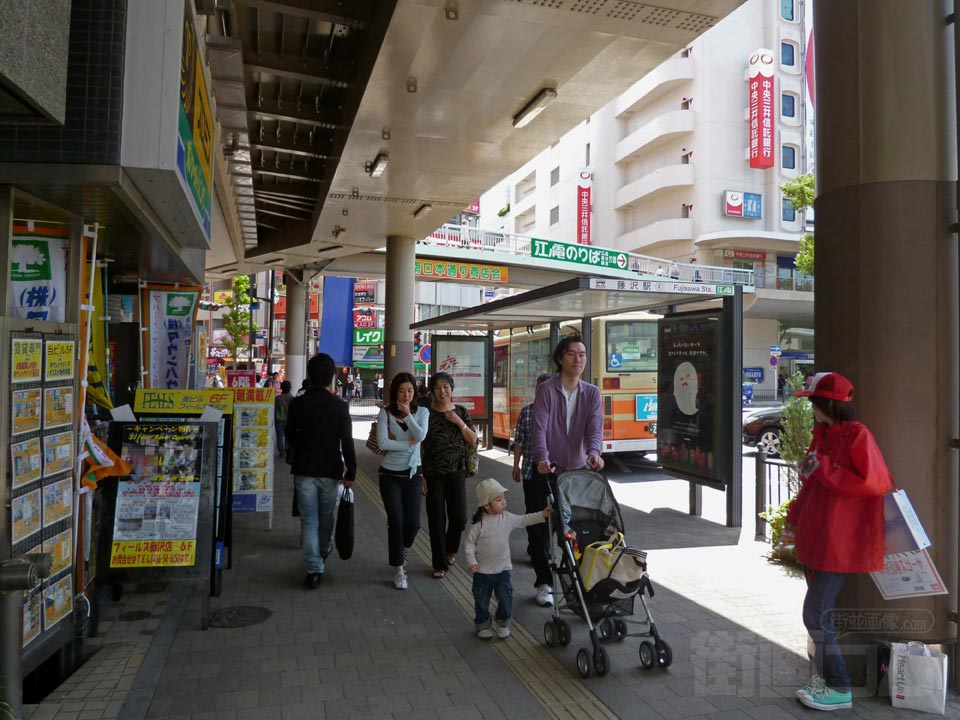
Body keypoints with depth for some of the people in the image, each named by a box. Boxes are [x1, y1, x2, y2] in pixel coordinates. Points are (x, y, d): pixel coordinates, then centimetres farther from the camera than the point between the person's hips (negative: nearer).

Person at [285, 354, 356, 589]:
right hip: (330, 470, 0)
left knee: (309, 520, 5)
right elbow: (347, 443, -10)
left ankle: (314, 569, 2)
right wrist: (350, 472, -3)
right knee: (326, 516, 20)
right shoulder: (340, 406, -9)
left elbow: (290, 437, 6)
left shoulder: (298, 404, -5)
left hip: (304, 469, 0)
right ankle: (324, 551, 42)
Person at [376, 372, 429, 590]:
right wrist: (409, 444, -13)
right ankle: (399, 569, 14)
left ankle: (401, 550, 36)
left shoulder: (422, 412, 1)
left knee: (413, 523, 2)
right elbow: (382, 443, -17)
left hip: (412, 474, 2)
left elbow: (421, 435, -18)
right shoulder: (385, 413, -6)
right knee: (396, 522, -2)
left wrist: (407, 414, -16)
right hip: (390, 474, -2)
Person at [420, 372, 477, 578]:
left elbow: (473, 441, 5)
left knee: (459, 517, 2)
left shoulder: (461, 412, 6)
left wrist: (460, 423, -10)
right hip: (433, 474, -2)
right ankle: (440, 563, 15)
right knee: (436, 519, 2)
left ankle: (450, 549, 32)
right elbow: (419, 447, -1)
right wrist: (420, 475, -6)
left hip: (457, 472, 2)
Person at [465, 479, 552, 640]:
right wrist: (471, 562, -20)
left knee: (506, 599, 9)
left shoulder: (507, 518, -4)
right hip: (482, 571, -3)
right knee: (482, 600, 11)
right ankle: (483, 625, 32)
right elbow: (469, 543, -11)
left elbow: (524, 520, 5)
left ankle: (503, 624, 31)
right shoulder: (479, 523, -16)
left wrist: (542, 515, -3)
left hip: (503, 569, 3)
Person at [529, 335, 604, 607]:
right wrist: (542, 459, -34)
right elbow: (539, 428, -17)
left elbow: (595, 428, -10)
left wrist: (593, 452, -31)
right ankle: (544, 583, 20)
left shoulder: (592, 393, 2)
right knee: (542, 529, 5)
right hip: (548, 471, -2)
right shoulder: (547, 389, -9)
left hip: (578, 470, 3)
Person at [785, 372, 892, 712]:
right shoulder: (823, 435, 12)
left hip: (839, 543, -9)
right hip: (816, 540, 9)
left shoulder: (857, 435, -14)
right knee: (819, 613, 16)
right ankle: (824, 678, 28)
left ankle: (839, 689, 9)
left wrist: (822, 469, -20)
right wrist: (795, 515, 12)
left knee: (815, 615, -5)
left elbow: (875, 482, -24)